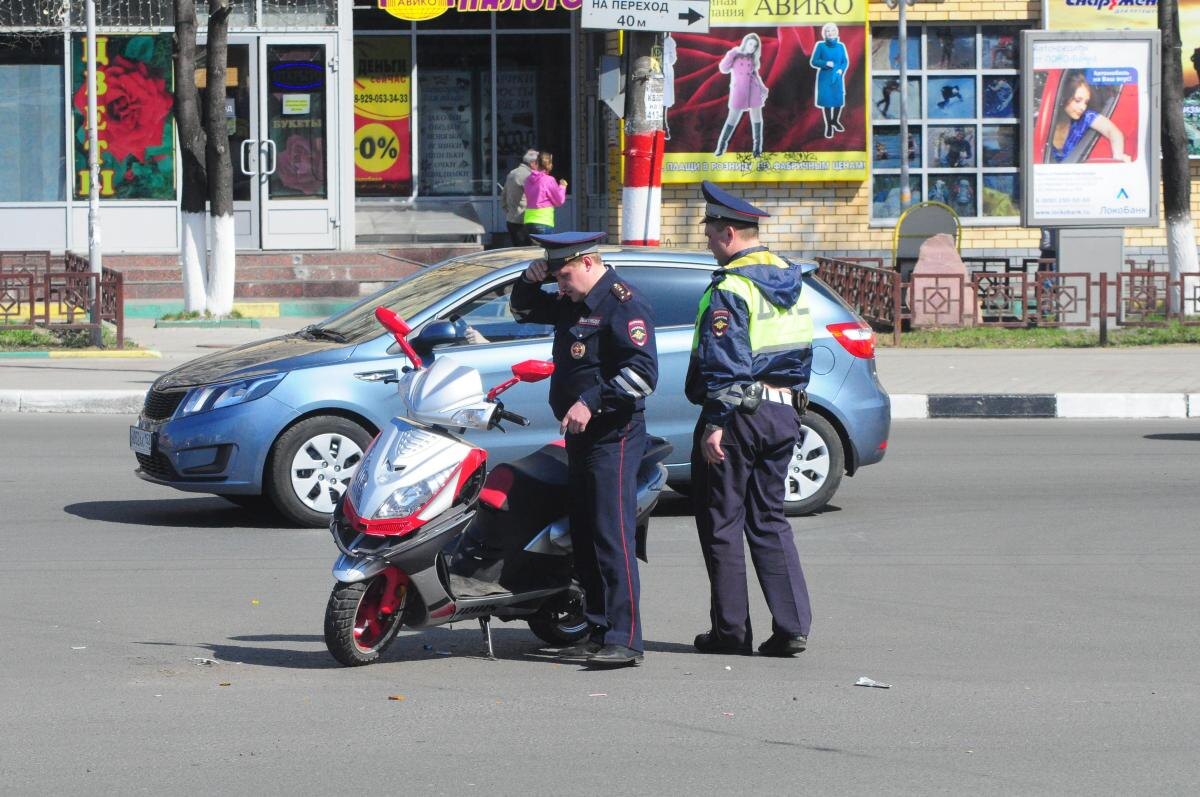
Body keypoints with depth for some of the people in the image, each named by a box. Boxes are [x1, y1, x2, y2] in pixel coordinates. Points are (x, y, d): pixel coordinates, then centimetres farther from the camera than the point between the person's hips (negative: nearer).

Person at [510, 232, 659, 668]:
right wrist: (531, 279, 10)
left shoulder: (623, 304, -13)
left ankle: (625, 639, -17)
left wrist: (591, 403, -24)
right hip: (580, 435, 10)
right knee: (583, 537, 10)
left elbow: (643, 372, -21)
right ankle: (600, 632, 15)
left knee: (612, 536, -14)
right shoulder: (573, 303, 16)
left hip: (613, 436, -10)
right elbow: (524, 310, 31)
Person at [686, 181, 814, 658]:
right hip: (783, 412, 8)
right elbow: (803, 353, 18)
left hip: (739, 414, -8)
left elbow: (723, 363, -20)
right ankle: (792, 626, 3)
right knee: (770, 520, 12)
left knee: (722, 523, 2)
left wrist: (715, 422, -19)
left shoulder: (730, 288, -14)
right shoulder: (792, 281, 12)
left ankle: (731, 630, 4)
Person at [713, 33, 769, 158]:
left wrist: (763, 88, 6)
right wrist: (731, 54, -17)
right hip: (738, 90, -3)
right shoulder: (735, 54, 2)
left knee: (756, 117, 4)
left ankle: (757, 147, 14)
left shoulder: (753, 58, 12)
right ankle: (721, 146, 8)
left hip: (753, 90, 3)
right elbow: (723, 69, -7)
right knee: (733, 118, -3)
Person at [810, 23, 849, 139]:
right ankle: (828, 126, 11)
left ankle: (835, 121, 34)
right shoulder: (820, 45, -5)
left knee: (839, 100, 8)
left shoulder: (841, 46, 1)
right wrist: (825, 63, -19)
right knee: (826, 101, -2)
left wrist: (841, 70, -13)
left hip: (837, 78, 2)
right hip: (824, 78, -2)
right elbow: (813, 62, -4)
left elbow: (845, 61, 6)